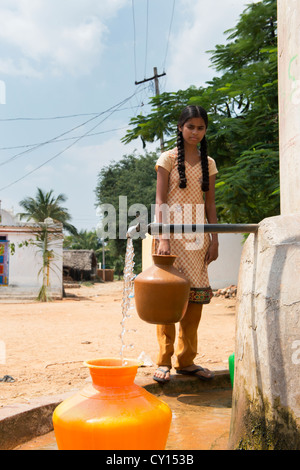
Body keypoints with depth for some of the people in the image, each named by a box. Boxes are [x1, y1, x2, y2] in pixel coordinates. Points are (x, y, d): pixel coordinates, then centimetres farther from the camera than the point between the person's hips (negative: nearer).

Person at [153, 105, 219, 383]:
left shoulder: (208, 163, 15)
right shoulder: (168, 158, 2)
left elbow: (210, 204, 14)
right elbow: (160, 200, -5)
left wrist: (214, 240, 6)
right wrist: (162, 237, -16)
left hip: (197, 235, 4)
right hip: (172, 232, -4)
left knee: (196, 294, 2)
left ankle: (186, 360, 11)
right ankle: (164, 361, 2)